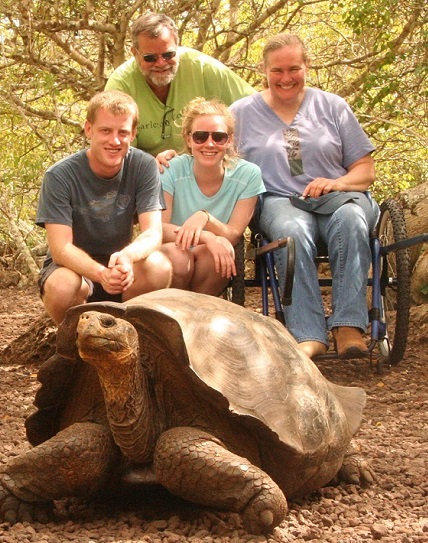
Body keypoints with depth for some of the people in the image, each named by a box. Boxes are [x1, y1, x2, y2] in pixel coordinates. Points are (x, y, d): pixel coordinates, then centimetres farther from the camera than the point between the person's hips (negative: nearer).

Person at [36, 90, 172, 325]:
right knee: (61, 287, -36)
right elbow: (60, 248, -23)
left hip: (120, 262, 2)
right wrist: (100, 273, -44)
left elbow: (153, 232, -19)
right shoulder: (60, 176, -18)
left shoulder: (144, 166, -11)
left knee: (159, 267, -30)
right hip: (73, 265, -2)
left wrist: (126, 257, -43)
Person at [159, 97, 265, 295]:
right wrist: (208, 237, -35)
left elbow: (234, 236, -13)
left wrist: (205, 218, -35)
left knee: (212, 254, -33)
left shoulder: (248, 175, -10)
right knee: (177, 255, -34)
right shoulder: (172, 171, -12)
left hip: (214, 271, 1)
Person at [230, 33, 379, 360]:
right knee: (293, 230, -38)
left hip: (339, 197, 1)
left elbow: (365, 170, 12)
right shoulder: (242, 112, 14)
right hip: (281, 201, -1)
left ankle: (349, 327, -40)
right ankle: (309, 336, -43)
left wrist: (336, 184, -9)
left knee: (351, 220, -37)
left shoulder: (333, 107, 15)